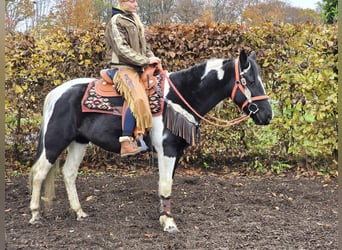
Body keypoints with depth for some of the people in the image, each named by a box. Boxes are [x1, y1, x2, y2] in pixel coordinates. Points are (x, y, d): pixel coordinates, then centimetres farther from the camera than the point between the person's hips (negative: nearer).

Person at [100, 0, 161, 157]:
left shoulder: (134, 21, 20)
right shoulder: (116, 21, -5)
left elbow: (143, 46, 21)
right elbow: (122, 49, -14)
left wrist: (152, 58, 1)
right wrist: (146, 61, -17)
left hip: (137, 68, 10)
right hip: (123, 68, -10)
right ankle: (126, 143, -26)